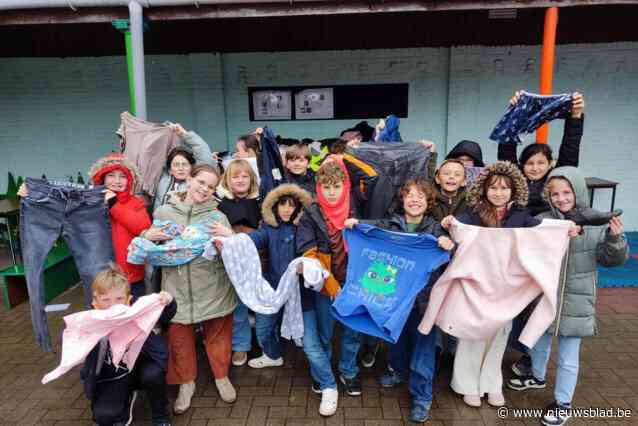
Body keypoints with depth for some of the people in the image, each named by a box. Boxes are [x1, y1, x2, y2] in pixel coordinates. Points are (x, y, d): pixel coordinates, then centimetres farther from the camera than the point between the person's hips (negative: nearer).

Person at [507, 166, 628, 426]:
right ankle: (537, 377, 52)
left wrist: (615, 238, -22)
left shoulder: (597, 223, -9)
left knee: (568, 358, 9)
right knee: (539, 343, 25)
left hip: (576, 302, -2)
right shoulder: (541, 222, -10)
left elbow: (611, 259, -5)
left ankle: (562, 403, 31)